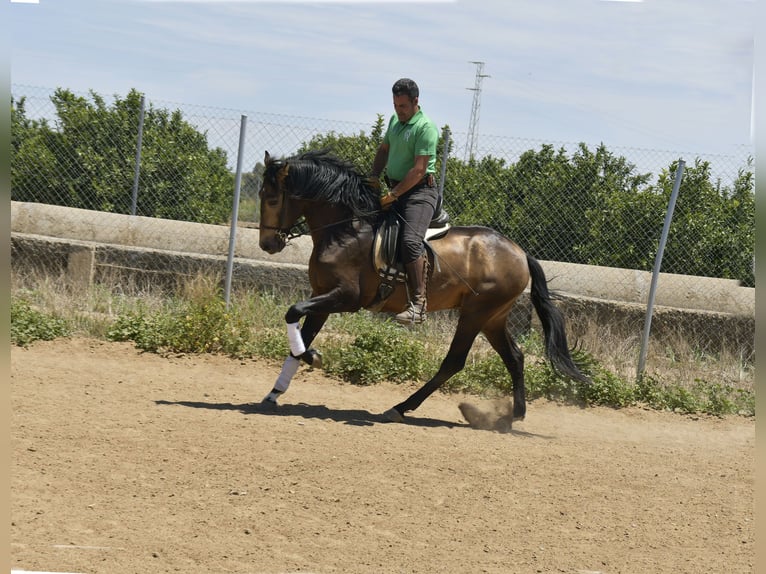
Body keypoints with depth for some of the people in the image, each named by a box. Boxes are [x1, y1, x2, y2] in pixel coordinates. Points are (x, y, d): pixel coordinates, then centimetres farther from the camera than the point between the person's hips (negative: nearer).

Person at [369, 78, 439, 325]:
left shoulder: (426, 127, -14)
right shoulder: (395, 120, 13)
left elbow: (418, 170, -20)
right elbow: (384, 150, 25)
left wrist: (393, 195, -22)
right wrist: (374, 177, 7)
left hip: (419, 191, -9)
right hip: (393, 188, 10)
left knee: (410, 241, -26)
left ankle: (418, 304, -30)